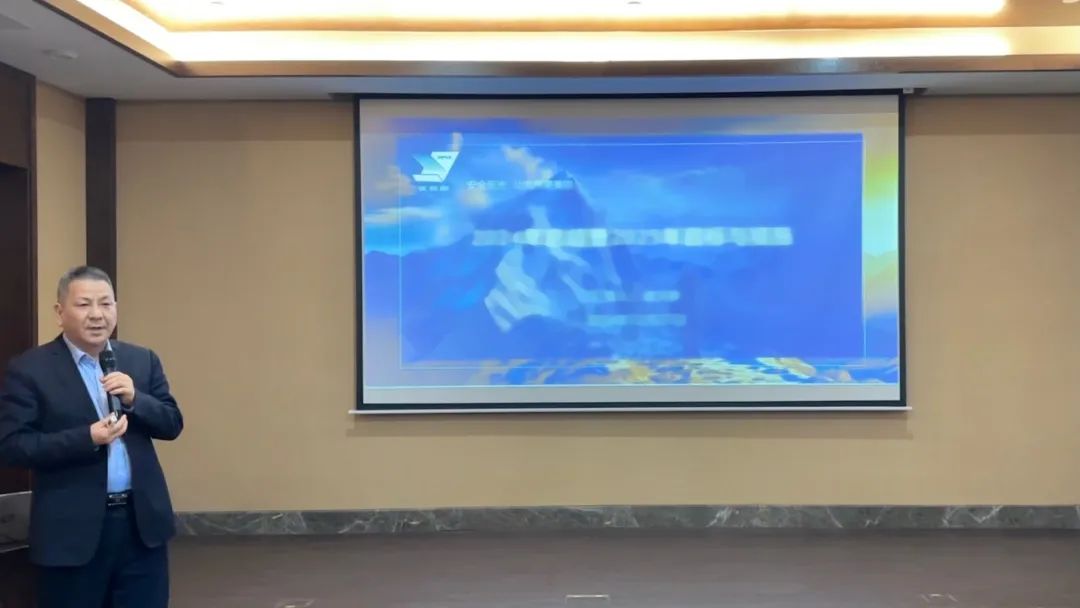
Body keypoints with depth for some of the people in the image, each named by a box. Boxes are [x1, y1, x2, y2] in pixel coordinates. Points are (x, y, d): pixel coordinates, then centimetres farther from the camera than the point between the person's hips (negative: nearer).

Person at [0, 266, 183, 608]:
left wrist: (134, 398, -12)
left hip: (143, 522, 4)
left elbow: (172, 425, 7)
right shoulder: (29, 369, -4)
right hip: (71, 530, -3)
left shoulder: (142, 360, 8)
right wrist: (87, 438, -22)